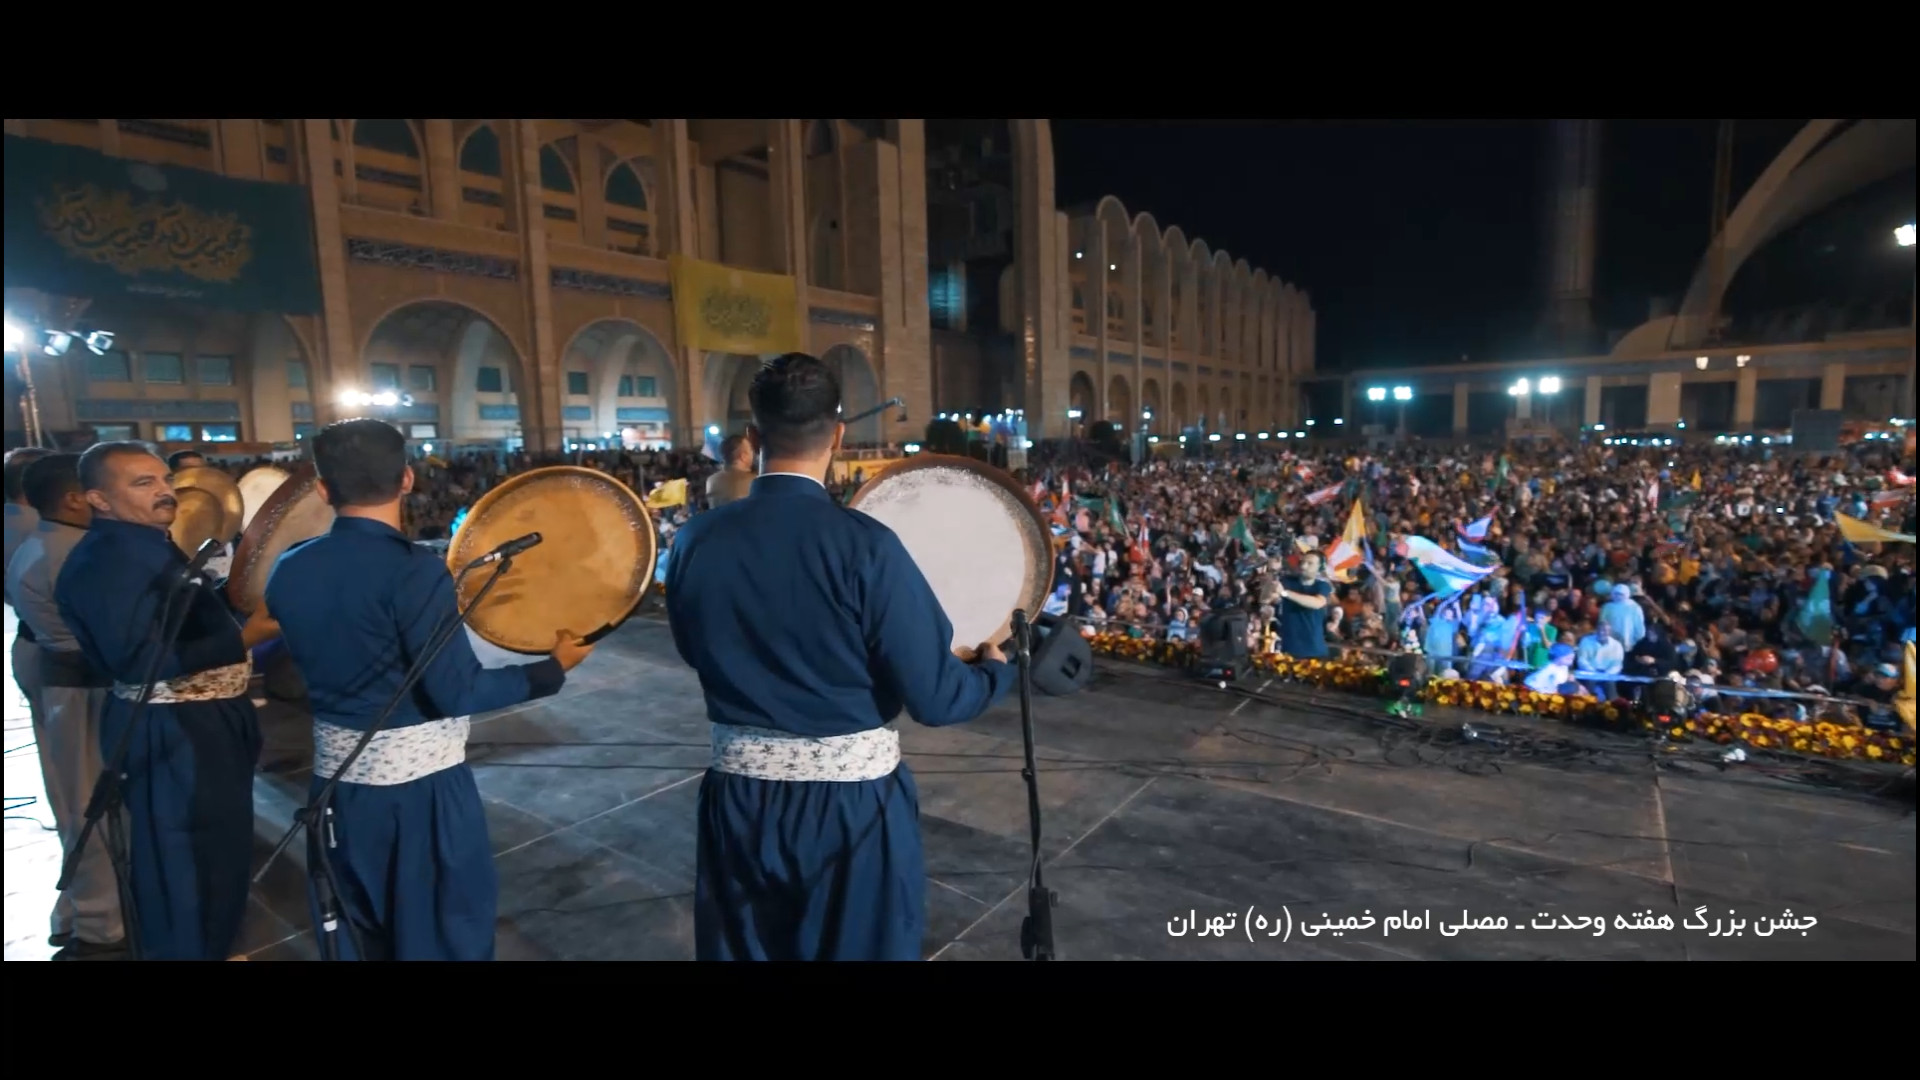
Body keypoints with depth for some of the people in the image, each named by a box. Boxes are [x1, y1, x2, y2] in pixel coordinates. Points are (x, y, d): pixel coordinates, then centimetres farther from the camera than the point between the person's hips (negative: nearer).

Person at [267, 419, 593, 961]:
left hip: (336, 774, 6)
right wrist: (553, 666, -13)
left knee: (356, 934, 23)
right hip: (420, 779, -6)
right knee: (445, 931, 12)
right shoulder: (414, 570, -21)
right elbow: (458, 693, -22)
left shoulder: (288, 571, 0)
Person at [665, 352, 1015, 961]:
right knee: (862, 950, 20)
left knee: (748, 951, 24)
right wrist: (996, 668, 3)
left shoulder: (695, 541, -6)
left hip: (739, 798, 4)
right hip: (854, 802, -3)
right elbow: (935, 697, -17)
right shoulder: (864, 545, -20)